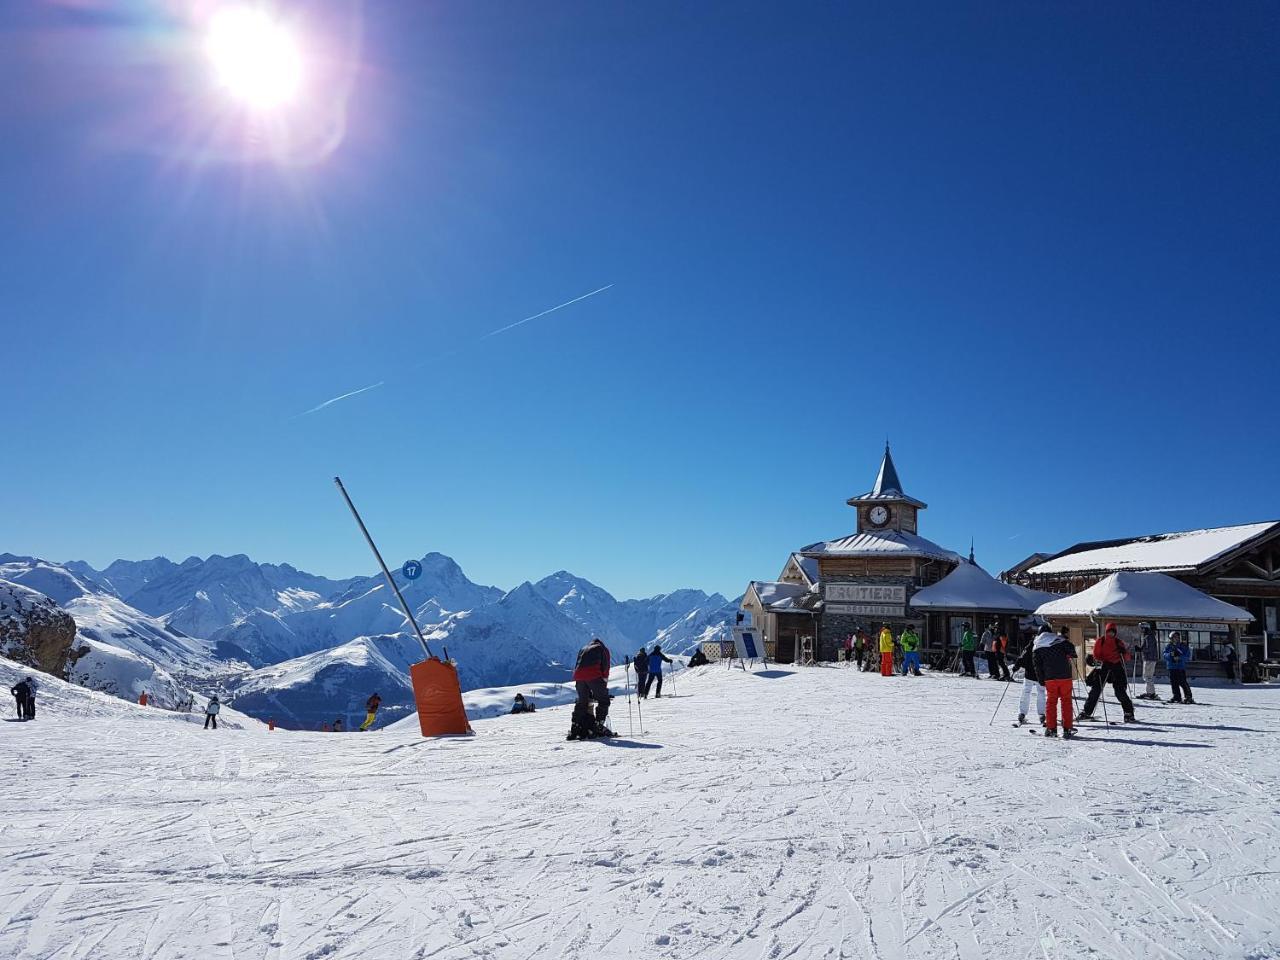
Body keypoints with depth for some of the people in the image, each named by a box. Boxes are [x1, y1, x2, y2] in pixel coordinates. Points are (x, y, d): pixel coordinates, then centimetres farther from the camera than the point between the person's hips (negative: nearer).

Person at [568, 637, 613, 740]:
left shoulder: (583, 649, 34)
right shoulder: (603, 649, 21)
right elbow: (605, 667, 7)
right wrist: (604, 684, 8)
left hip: (579, 676, 5)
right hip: (594, 676, -5)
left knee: (581, 702, 16)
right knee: (603, 700, 5)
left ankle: (574, 730, 11)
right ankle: (599, 726, -7)